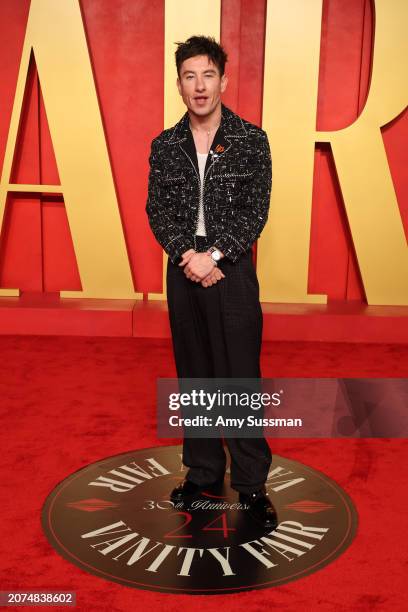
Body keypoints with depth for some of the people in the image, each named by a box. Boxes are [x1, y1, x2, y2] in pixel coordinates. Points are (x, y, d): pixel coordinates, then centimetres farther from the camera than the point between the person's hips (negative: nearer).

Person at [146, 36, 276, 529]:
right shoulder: (165, 146, 7)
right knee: (194, 376, 11)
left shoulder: (251, 141, -1)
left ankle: (251, 482, 13)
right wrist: (187, 256, -13)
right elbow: (157, 210, 2)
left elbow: (255, 211, -6)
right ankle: (202, 471, 25)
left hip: (231, 268, -3)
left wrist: (212, 255, -15)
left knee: (240, 376, 0)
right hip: (184, 268, 3)